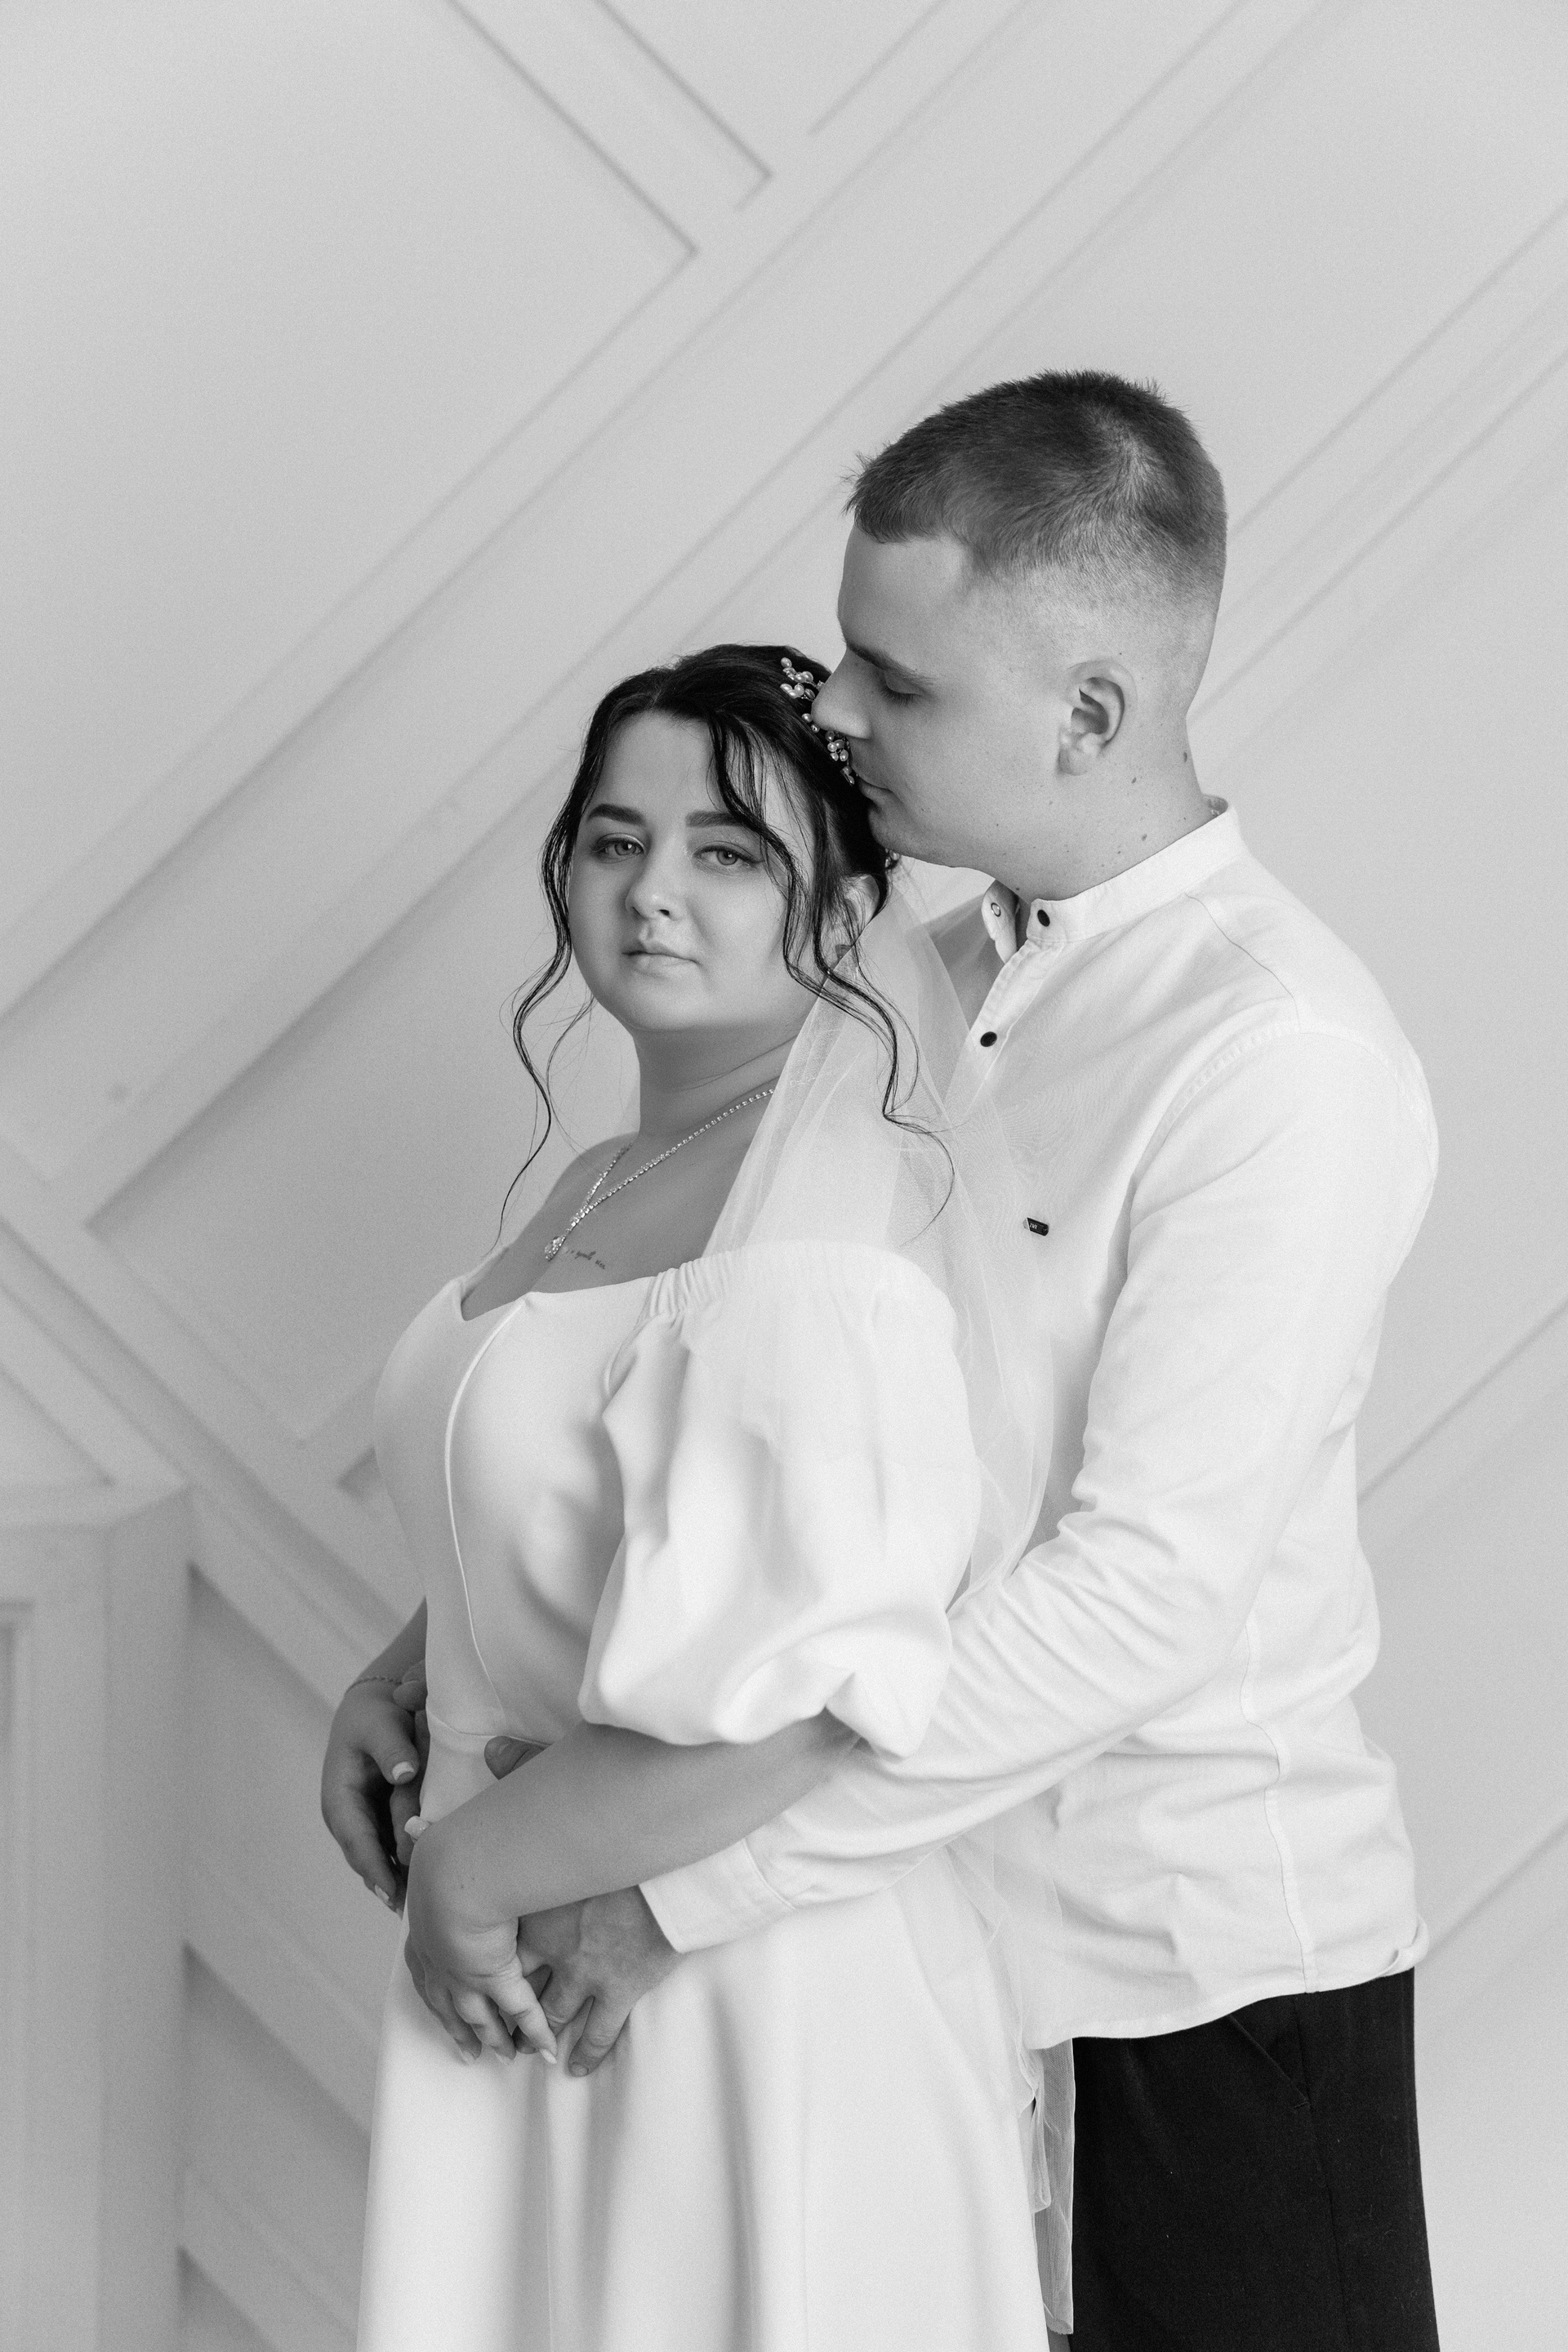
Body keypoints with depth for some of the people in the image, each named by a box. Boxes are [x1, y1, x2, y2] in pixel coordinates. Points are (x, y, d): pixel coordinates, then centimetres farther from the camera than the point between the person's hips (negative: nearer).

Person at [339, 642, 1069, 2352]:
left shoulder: (812, 1248, -24)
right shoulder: (611, 1186, 7)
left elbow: (774, 1714, -28)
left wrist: (474, 1865, -18)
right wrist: (399, 1681, 9)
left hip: (758, 1997, -9)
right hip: (553, 1968, 9)